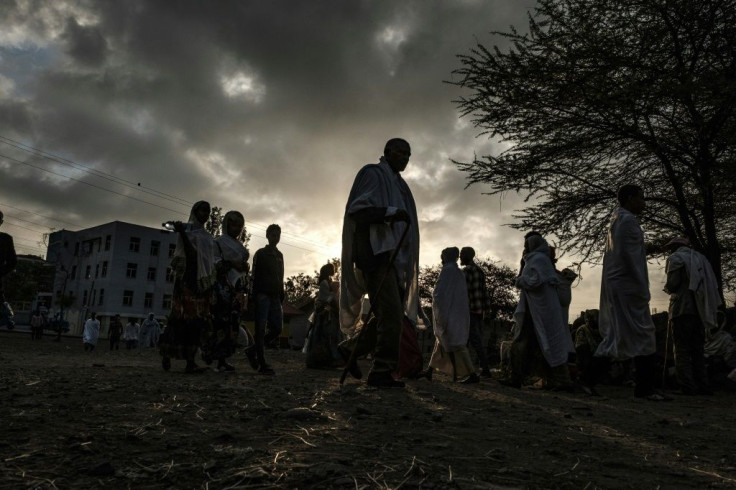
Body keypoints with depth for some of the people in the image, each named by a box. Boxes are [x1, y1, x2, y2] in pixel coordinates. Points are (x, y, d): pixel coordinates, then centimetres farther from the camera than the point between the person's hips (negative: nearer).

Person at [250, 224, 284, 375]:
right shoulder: (261, 254, 1)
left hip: (275, 297, 6)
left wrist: (282, 295, 14)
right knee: (261, 329, -6)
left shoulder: (279, 255, 19)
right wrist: (255, 295, -12)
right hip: (263, 296, -6)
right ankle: (262, 364, -6)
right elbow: (255, 276, -4)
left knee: (277, 329, 2)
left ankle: (254, 351, 19)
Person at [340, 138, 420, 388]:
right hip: (375, 250, -9)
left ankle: (350, 348, 17)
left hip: (393, 254, 9)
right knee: (391, 312, -16)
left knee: (392, 313, 4)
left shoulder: (396, 183, 27)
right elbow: (356, 208, -12)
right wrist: (389, 212, -24)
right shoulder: (372, 173, 2)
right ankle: (382, 371, -12)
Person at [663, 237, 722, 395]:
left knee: (682, 351, -5)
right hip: (700, 311, 6)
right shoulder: (701, 258, 19)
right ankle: (703, 386, 10)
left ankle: (688, 387, -10)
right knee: (698, 351, 12)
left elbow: (672, 283, -10)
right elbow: (712, 285, 16)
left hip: (682, 310, -6)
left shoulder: (675, 258, 0)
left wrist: (667, 288, 10)